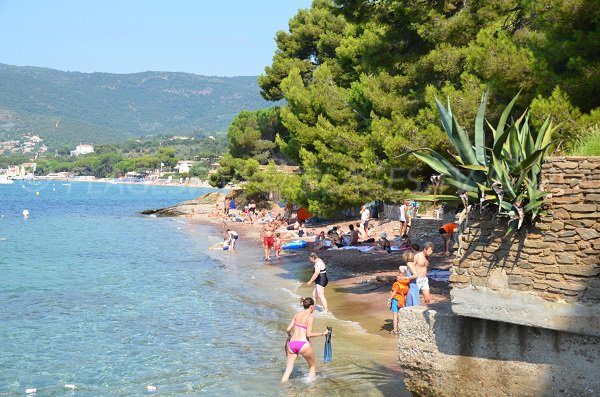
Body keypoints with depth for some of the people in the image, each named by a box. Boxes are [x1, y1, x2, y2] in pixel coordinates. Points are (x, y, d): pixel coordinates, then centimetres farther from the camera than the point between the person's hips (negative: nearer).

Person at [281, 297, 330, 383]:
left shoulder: (297, 314, 11)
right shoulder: (310, 317, -6)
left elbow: (288, 329, 8)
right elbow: (308, 334, -12)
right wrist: (322, 334, -3)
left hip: (292, 344, 5)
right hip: (303, 344, -5)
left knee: (288, 370, 8)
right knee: (312, 366, 20)